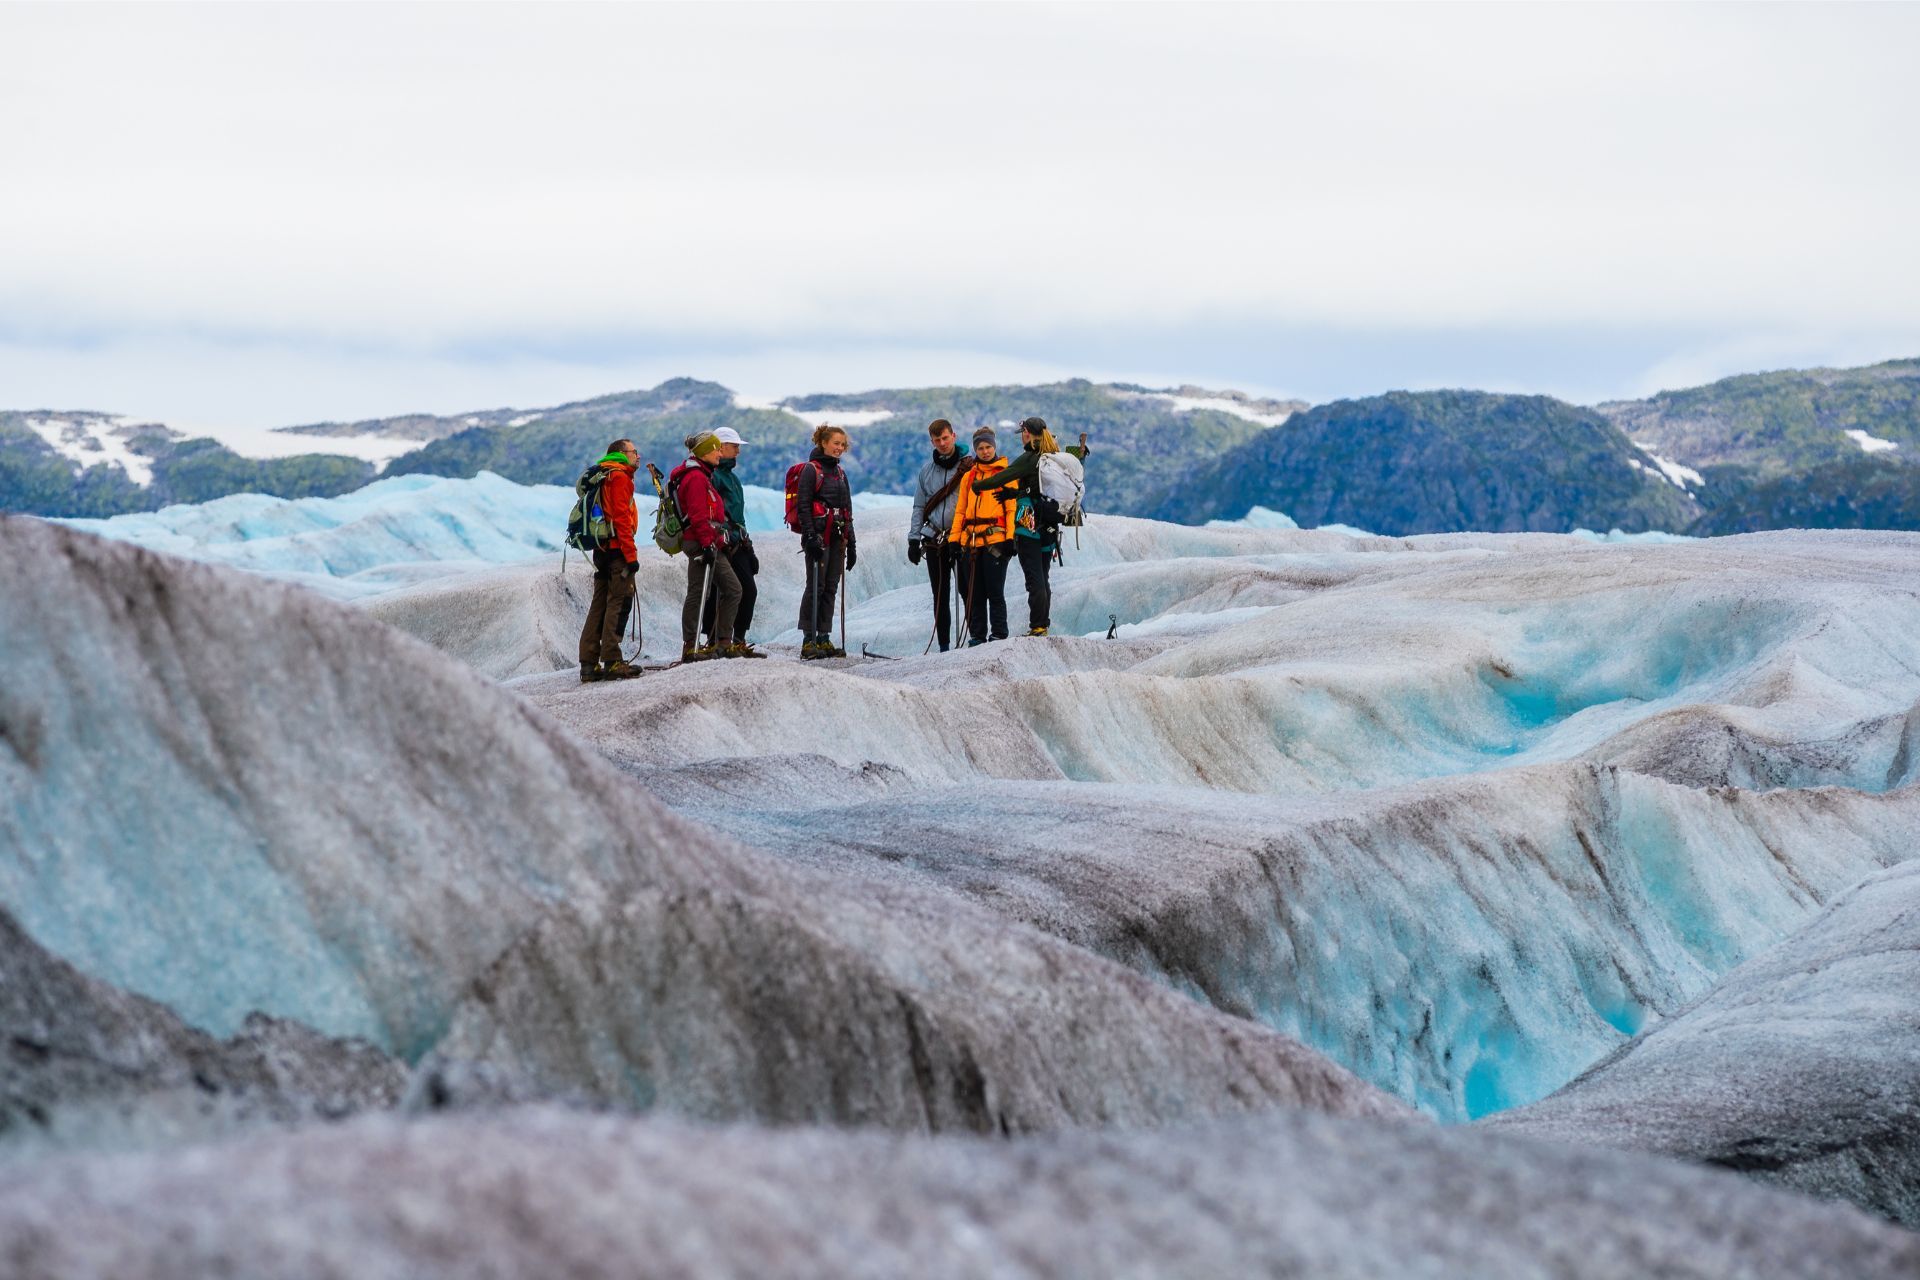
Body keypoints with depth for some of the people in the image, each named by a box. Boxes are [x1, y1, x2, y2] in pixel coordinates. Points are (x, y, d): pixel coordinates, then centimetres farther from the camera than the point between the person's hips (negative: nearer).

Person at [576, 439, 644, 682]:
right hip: (617, 550, -9)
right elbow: (621, 518, -16)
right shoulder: (620, 477, -8)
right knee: (619, 602, -9)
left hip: (602, 550, 9)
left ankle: (589, 664, 8)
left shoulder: (603, 477, 21)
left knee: (600, 604, 9)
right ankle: (612, 661, -12)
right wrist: (631, 554, -18)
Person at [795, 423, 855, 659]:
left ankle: (824, 639, 9)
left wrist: (850, 542, 18)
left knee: (830, 588, 6)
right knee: (816, 586, -9)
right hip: (818, 535, -7)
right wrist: (810, 537, -19)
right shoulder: (811, 470, -4)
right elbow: (803, 506, -11)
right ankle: (809, 641, -9)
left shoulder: (840, 472, 19)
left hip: (837, 537, 7)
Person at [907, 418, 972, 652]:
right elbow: (919, 507, 16)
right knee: (940, 595, 5)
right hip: (934, 540, 4)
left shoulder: (968, 466, 0)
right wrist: (913, 539, 8)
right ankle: (944, 645, 8)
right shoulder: (927, 471, 13)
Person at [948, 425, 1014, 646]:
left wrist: (1010, 537, -10)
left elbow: (1012, 508, -1)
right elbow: (960, 510, 19)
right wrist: (954, 538, 10)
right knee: (973, 593, 5)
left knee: (995, 592, -7)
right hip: (971, 542, 5)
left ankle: (999, 634, -2)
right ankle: (977, 635, 10)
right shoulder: (969, 477, 19)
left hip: (995, 539, -5)